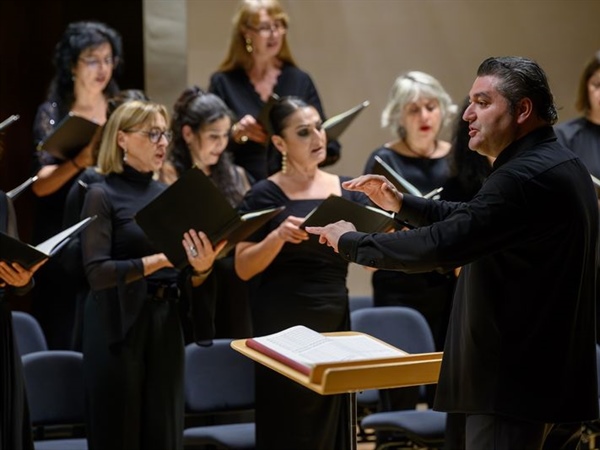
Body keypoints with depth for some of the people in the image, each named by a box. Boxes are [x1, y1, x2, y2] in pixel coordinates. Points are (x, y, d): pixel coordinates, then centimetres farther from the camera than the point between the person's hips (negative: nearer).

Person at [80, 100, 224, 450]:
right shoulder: (103, 195, -5)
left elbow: (187, 281, 10)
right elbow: (97, 271, -17)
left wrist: (202, 267, -13)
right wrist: (160, 260, -24)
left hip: (166, 325, 5)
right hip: (119, 327, -5)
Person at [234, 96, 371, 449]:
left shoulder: (346, 189, 8)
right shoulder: (266, 194, -3)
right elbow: (244, 268, -5)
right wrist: (278, 236, -21)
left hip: (335, 318, 4)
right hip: (283, 323, -4)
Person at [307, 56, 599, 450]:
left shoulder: (525, 177, -21)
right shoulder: (563, 164, 13)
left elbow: (440, 246, -26)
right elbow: (473, 219, 23)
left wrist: (350, 241, -13)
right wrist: (401, 204, 13)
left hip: (517, 387, -11)